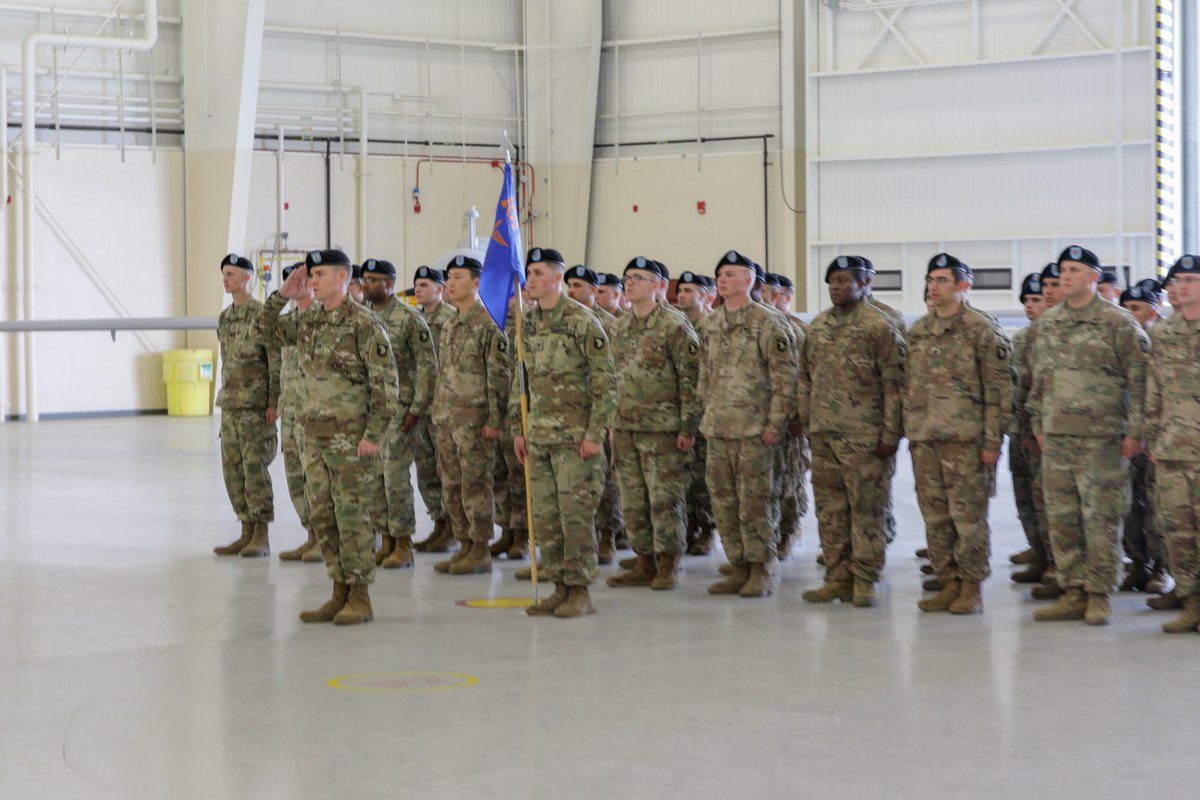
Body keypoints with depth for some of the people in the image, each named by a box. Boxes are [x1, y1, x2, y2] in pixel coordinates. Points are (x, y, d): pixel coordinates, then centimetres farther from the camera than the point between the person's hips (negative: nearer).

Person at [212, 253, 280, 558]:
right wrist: (224, 398, 18)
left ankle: (262, 536, -1)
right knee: (233, 470, 7)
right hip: (230, 405, 8)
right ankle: (247, 533, 14)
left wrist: (273, 403, -16)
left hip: (256, 406, -8)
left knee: (255, 469, -7)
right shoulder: (224, 318, 14)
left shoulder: (262, 315, -10)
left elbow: (277, 361, -12)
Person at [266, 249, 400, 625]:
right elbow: (271, 329, 28)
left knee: (352, 516, -4)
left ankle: (361, 600, 3)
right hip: (315, 435, 8)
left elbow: (386, 382, -14)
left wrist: (374, 435, -17)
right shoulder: (310, 323, 11)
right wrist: (282, 295, 11)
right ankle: (340, 594, 18)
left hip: (350, 436, -8)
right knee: (322, 517, 9)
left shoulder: (364, 324, -11)